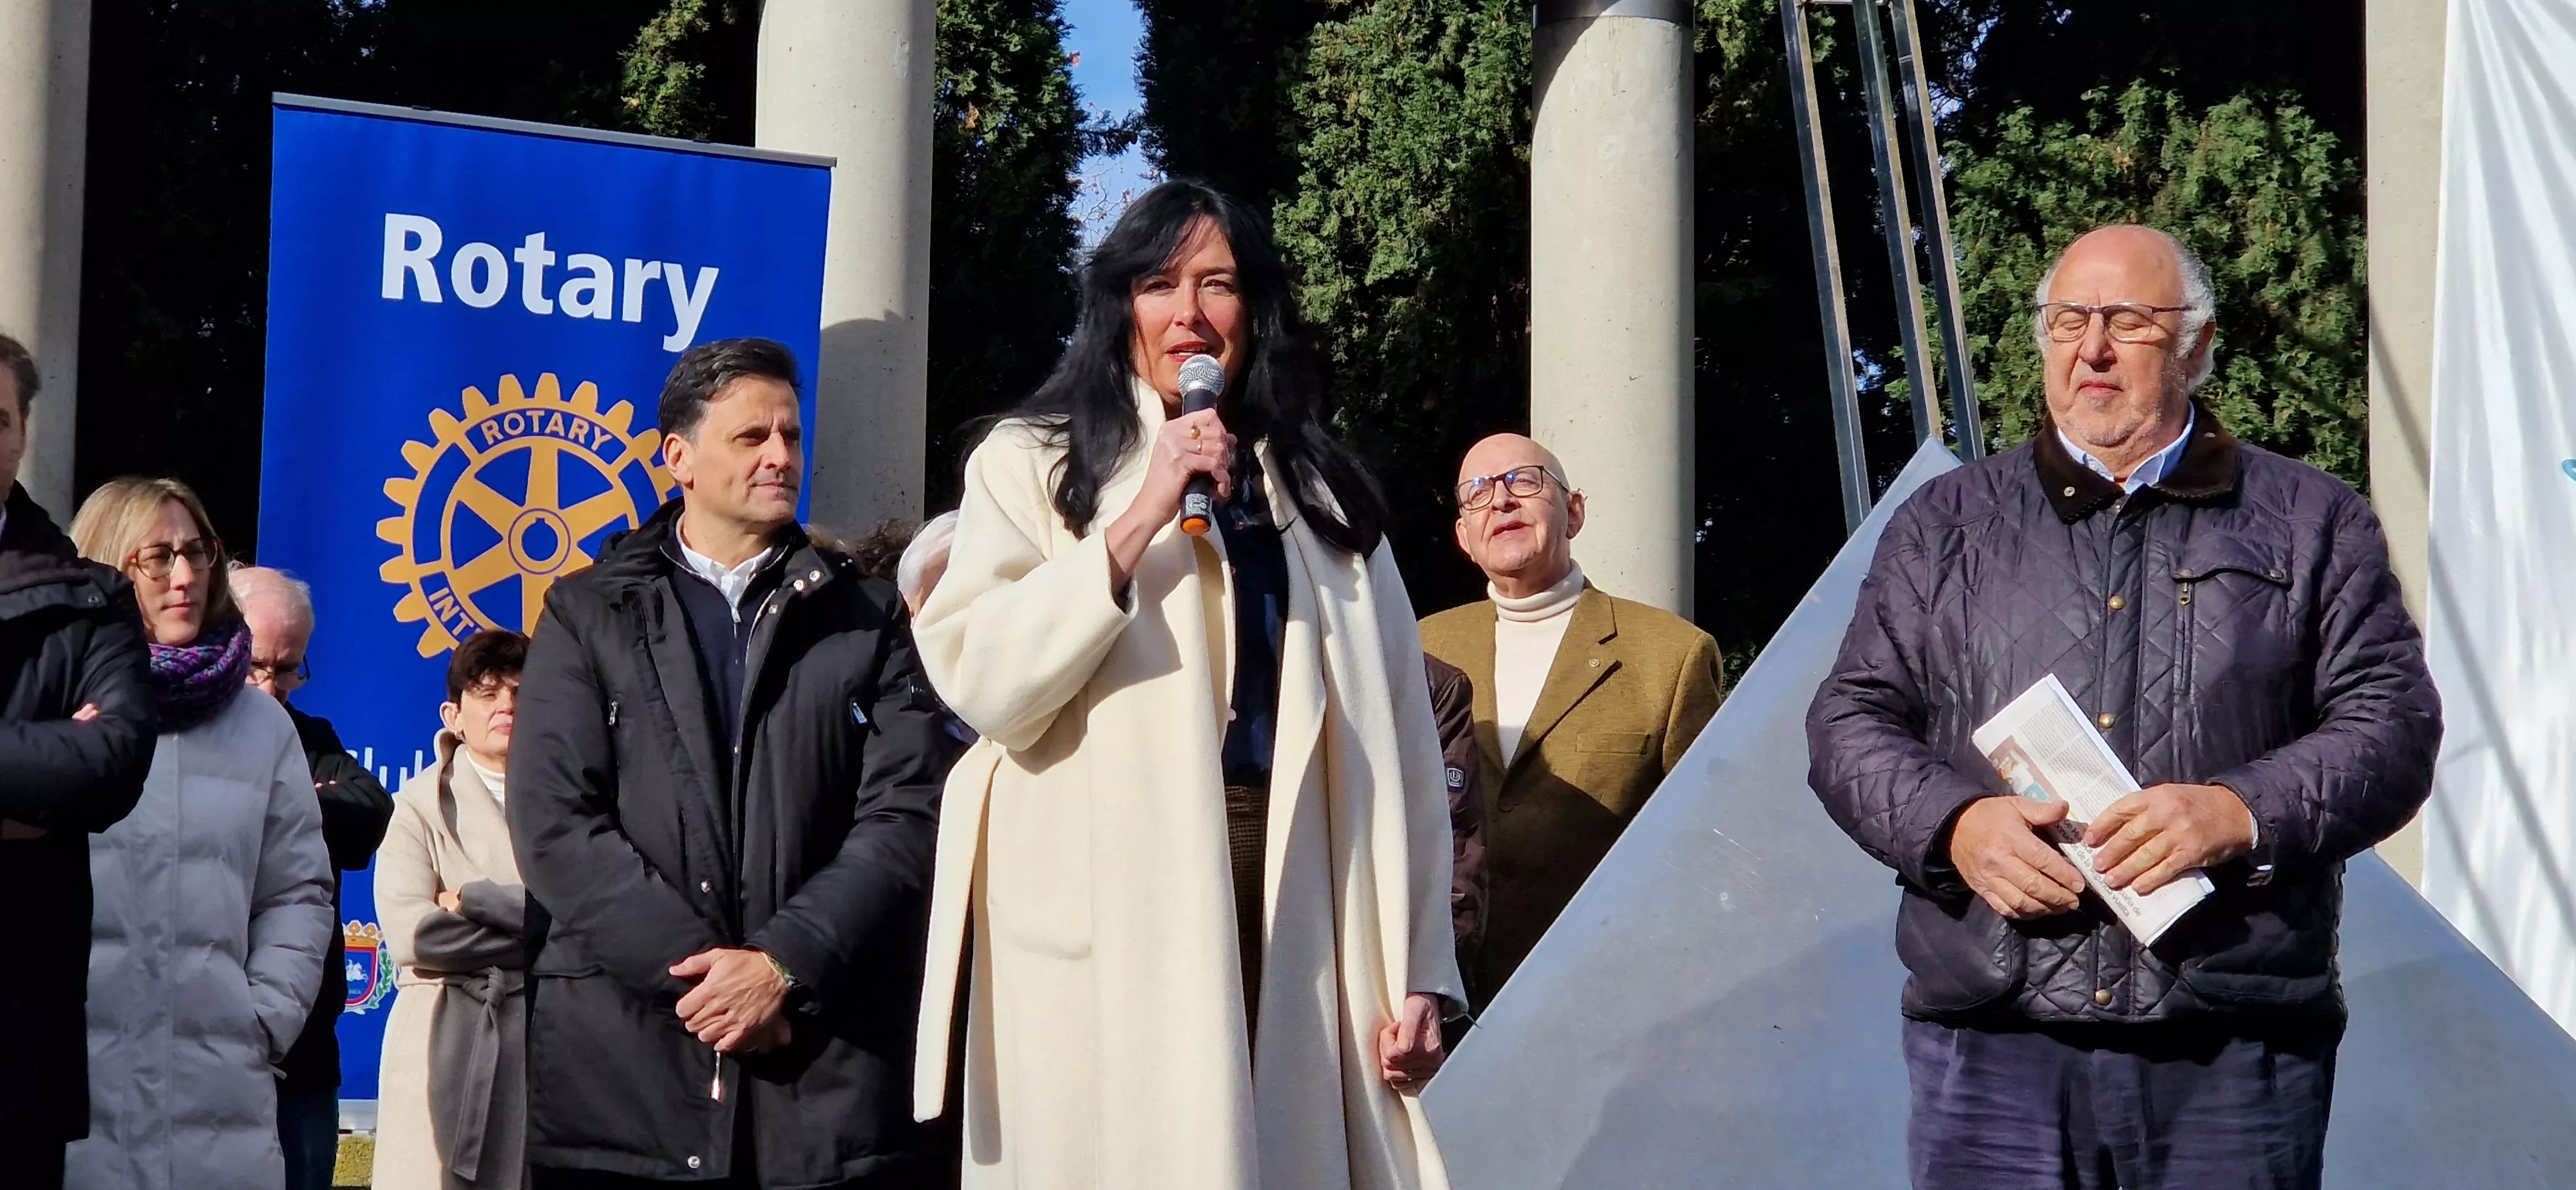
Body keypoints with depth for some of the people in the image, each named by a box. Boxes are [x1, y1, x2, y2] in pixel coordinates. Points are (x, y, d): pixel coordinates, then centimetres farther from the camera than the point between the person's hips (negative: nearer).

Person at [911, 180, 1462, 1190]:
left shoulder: (1324, 495, 18)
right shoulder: (1034, 464, 7)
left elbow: (1396, 740, 11)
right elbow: (980, 682, -8)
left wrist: (1417, 970, 3)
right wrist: (1140, 523, -13)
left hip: (1292, 910, 3)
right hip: (1109, 923, -3)